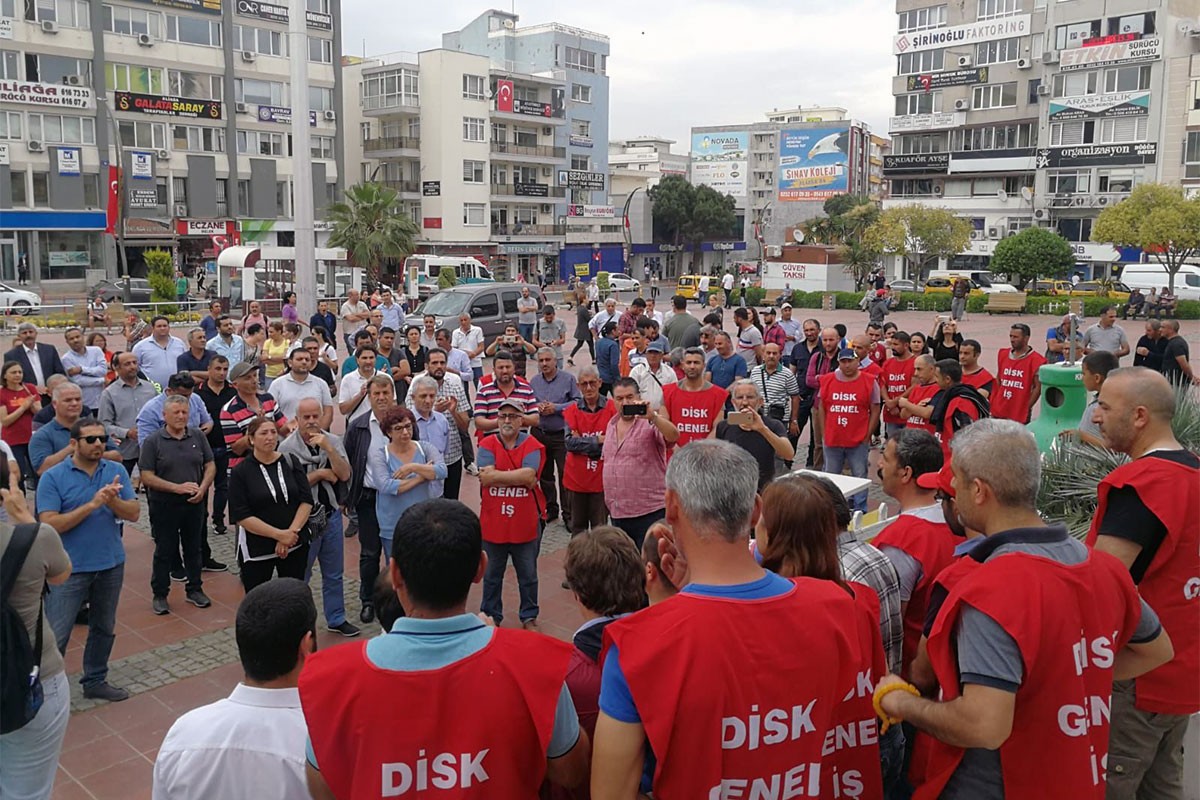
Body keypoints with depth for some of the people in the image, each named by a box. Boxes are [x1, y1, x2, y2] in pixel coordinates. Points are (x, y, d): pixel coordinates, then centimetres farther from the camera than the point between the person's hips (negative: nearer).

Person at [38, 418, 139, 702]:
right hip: (70, 569, -4)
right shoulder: (53, 477, -10)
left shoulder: (116, 471, 0)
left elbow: (133, 513, -3)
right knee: (55, 636, -2)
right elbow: (49, 524, -17)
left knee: (104, 628, 17)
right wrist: (92, 505, -25)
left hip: (111, 564, 4)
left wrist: (113, 500, -23)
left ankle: (96, 681, 34)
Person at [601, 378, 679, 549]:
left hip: (650, 511, -7)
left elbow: (673, 436, -28)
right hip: (617, 512, 7)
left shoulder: (650, 422, -9)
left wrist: (653, 416, -41)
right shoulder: (612, 423, 13)